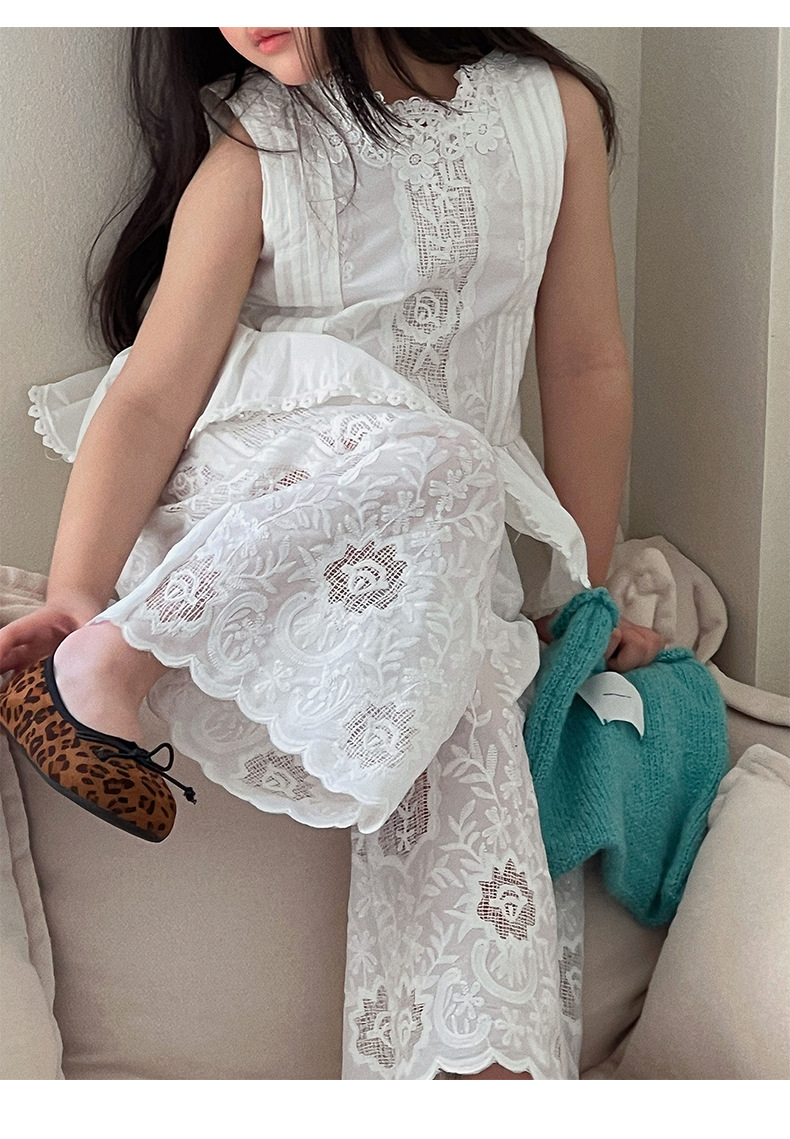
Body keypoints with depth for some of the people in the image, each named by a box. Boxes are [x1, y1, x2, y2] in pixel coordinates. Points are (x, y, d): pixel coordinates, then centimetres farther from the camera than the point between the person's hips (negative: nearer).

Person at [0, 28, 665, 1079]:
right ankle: (105, 663, -24)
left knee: (475, 756, -22)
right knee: (426, 465, -35)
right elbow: (152, 397, -9)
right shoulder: (255, 160, -3)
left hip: (447, 554, 3)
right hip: (251, 497, -3)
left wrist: (580, 595, 9)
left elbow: (587, 364, 7)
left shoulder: (553, 109, 4)